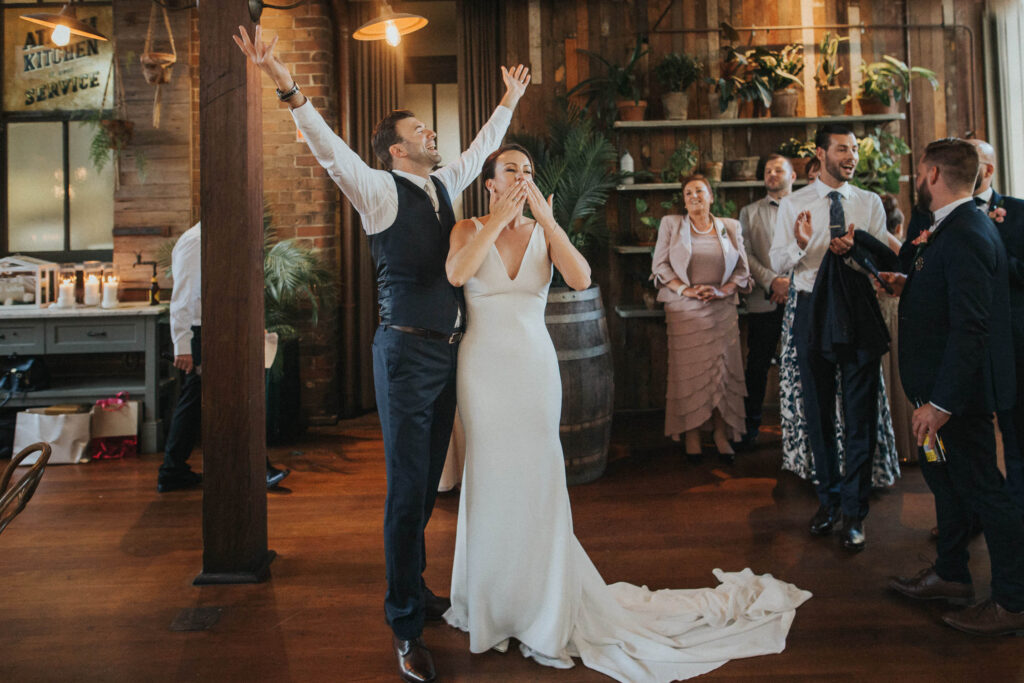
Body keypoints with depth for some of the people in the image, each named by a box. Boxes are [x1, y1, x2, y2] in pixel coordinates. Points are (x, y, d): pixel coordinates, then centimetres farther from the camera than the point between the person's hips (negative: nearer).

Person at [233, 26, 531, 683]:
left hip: (448, 350, 7)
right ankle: (406, 626, 13)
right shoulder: (380, 190, -6)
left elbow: (480, 149, 30)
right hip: (408, 352, -7)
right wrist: (290, 90, -35)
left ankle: (415, 590, 34)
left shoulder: (443, 184, 14)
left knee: (429, 482, 16)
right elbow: (332, 151, -22)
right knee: (407, 488, -1)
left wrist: (509, 103, 39)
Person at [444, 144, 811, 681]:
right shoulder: (469, 230, 2)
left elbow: (580, 278, -11)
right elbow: (456, 274, -20)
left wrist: (545, 218, -15)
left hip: (535, 365, 1)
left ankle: (543, 611, 21)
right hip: (485, 366, -1)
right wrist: (501, 217, -16)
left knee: (536, 482, 4)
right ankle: (491, 603, 26)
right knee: (491, 481, 6)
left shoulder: (544, 232, 7)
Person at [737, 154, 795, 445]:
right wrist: (772, 281, -11)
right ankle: (750, 425, 12)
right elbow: (746, 255, 3)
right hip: (764, 300, 0)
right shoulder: (749, 212, 13)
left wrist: (793, 281, -10)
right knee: (758, 364, 2)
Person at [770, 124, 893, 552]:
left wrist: (854, 248, -20)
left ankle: (854, 512, 11)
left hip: (858, 311, 0)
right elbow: (777, 263, -1)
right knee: (818, 412, 10)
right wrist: (800, 244, -22)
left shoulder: (870, 203, 6)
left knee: (860, 414, 0)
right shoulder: (793, 205, 3)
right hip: (814, 311, 0)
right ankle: (829, 497, 28)